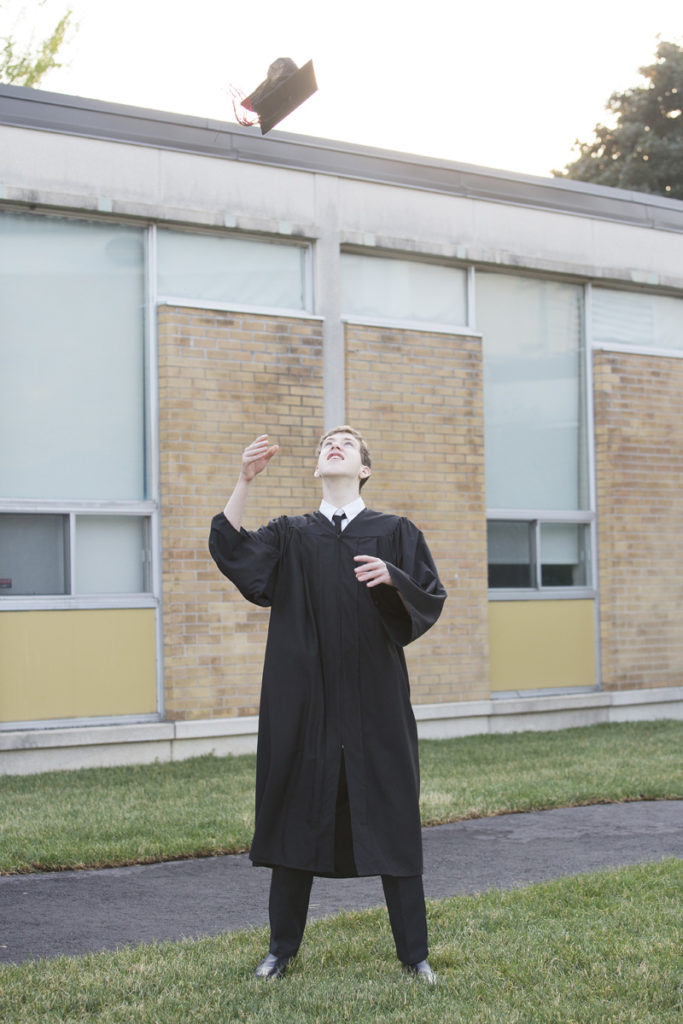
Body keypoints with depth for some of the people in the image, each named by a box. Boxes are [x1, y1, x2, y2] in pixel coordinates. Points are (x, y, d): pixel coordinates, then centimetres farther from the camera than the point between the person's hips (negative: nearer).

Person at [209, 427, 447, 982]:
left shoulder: (394, 533, 7)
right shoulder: (290, 535, 9)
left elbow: (430, 600, 0)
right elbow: (232, 552, -7)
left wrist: (391, 577, -20)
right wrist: (246, 481, -17)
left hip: (375, 700, -1)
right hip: (304, 701, 1)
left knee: (392, 818, 0)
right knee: (298, 816, 6)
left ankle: (414, 952, 10)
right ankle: (282, 947, 20)